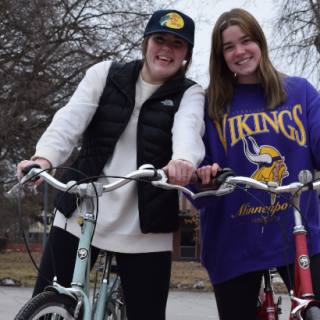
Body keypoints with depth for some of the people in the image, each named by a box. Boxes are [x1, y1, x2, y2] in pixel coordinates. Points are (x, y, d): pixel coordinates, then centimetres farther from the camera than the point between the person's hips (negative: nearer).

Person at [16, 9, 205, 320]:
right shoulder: (106, 74, 7)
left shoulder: (190, 94, 4)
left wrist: (184, 159, -44)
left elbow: (187, 127, -19)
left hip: (143, 228, -1)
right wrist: (44, 157, -30)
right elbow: (71, 118, -10)